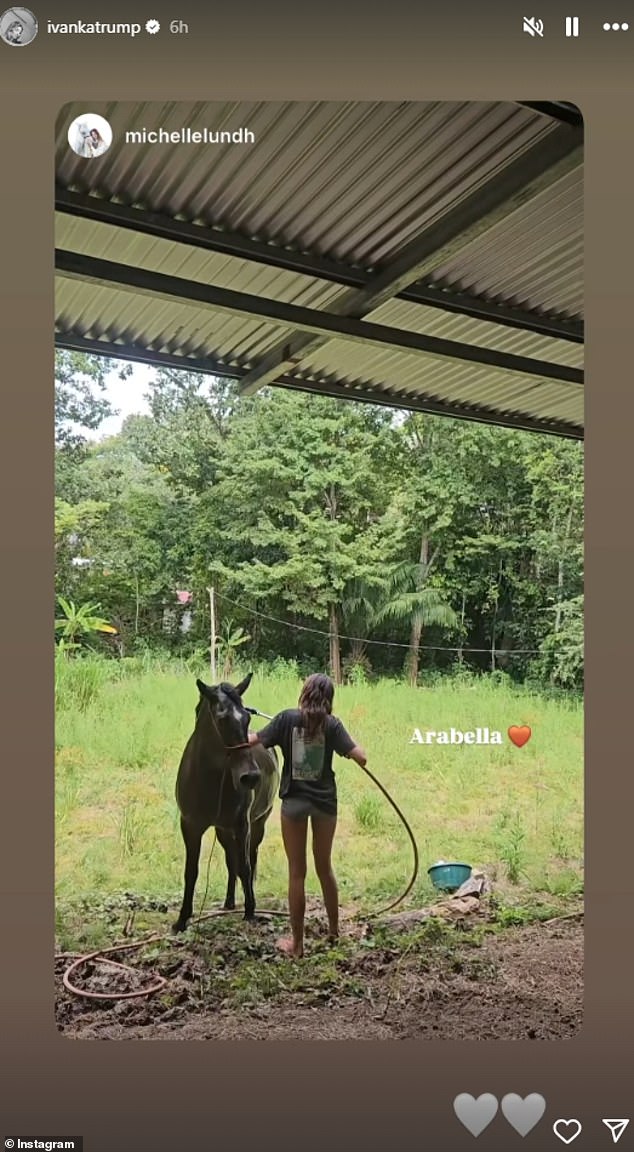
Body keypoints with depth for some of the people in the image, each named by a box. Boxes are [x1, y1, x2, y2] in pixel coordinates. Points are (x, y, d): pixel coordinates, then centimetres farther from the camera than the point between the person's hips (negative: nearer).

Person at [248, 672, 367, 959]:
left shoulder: (287, 718, -8)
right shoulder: (331, 723, -7)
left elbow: (251, 740, -7)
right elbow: (361, 758, -13)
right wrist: (347, 739, 7)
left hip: (294, 801, -1)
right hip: (325, 801, 1)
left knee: (296, 872, 7)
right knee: (324, 866, 20)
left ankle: (296, 942, 14)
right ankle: (334, 928, 35)